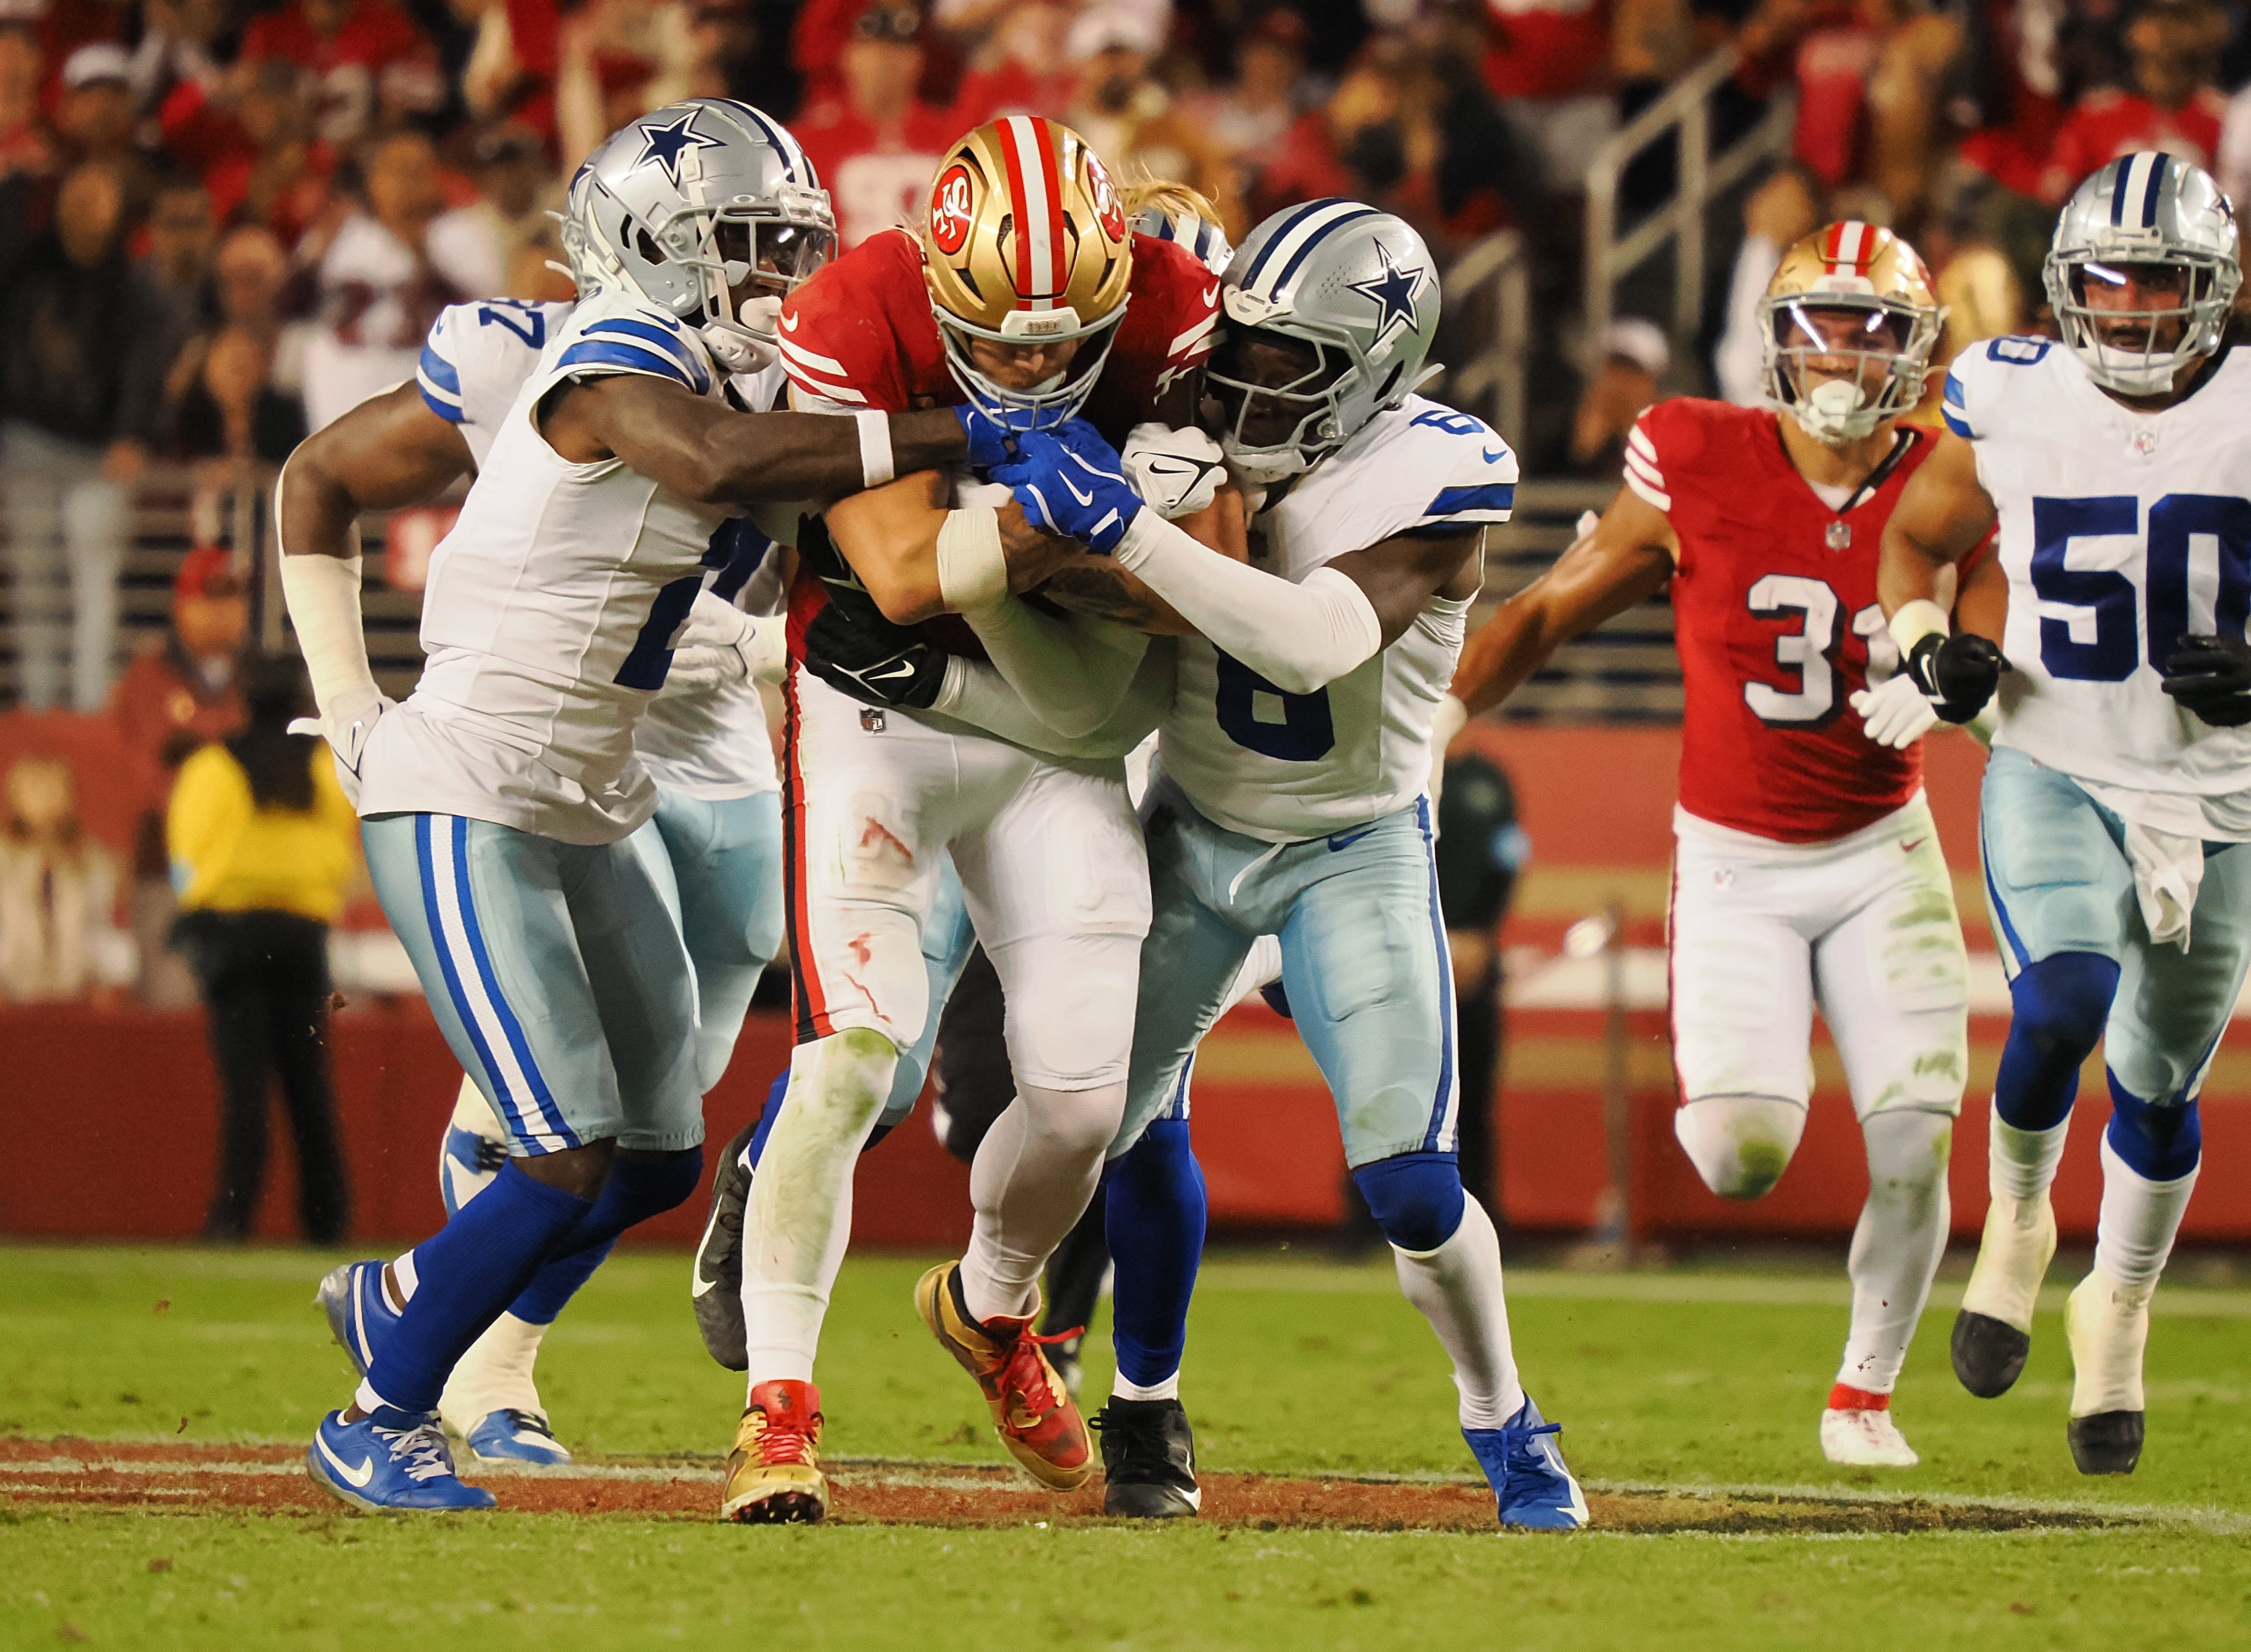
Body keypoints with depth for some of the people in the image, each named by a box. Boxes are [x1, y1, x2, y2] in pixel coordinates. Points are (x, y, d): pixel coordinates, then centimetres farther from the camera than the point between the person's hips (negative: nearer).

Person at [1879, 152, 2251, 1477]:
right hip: (2054, 772, -1)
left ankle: (2119, 1318, 35)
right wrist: (1926, 642, -6)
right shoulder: (2013, 401, -4)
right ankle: (2016, 1220, 4)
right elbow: (1919, 538, 13)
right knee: (2063, 1006, -26)